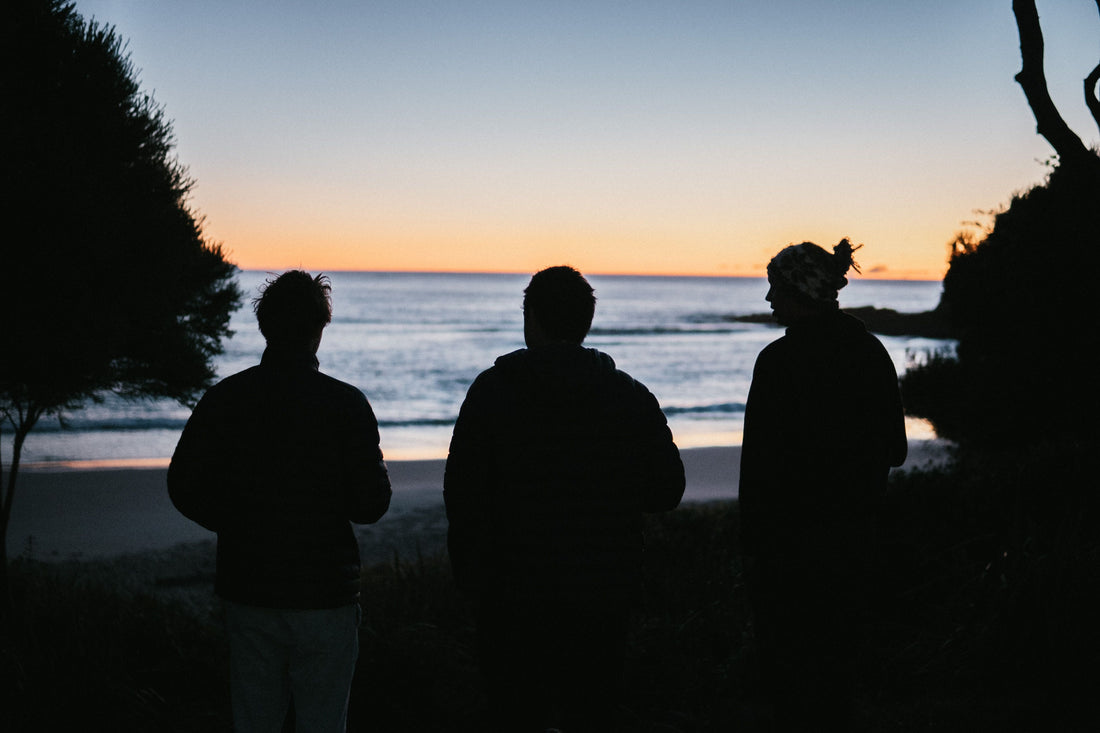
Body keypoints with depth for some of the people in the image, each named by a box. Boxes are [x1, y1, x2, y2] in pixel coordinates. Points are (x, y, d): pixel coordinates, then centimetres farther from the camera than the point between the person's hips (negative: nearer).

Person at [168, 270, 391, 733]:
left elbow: (185, 489, 0)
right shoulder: (345, 403, -10)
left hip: (247, 593, 3)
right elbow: (370, 505, -12)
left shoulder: (224, 399, -1)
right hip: (324, 595, -3)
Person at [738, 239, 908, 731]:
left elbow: (761, 460, -16)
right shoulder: (871, 352, 4)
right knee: (834, 660, 18)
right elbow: (894, 450, 10)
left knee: (788, 664, 4)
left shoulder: (781, 359, -16)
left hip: (792, 538, -7)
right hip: (854, 537, 7)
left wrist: (752, 544, -9)